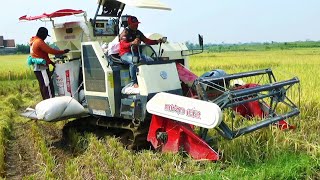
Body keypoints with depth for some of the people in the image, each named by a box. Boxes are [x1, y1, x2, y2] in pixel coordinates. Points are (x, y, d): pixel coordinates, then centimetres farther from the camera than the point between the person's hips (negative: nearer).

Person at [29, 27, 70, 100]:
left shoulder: (34, 41, 17)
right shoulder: (39, 42, -15)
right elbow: (51, 51, -19)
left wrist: (50, 62, 14)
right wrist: (63, 51, -12)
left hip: (37, 67, 10)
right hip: (41, 67, -10)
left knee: (43, 85, 13)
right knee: (48, 85, -10)